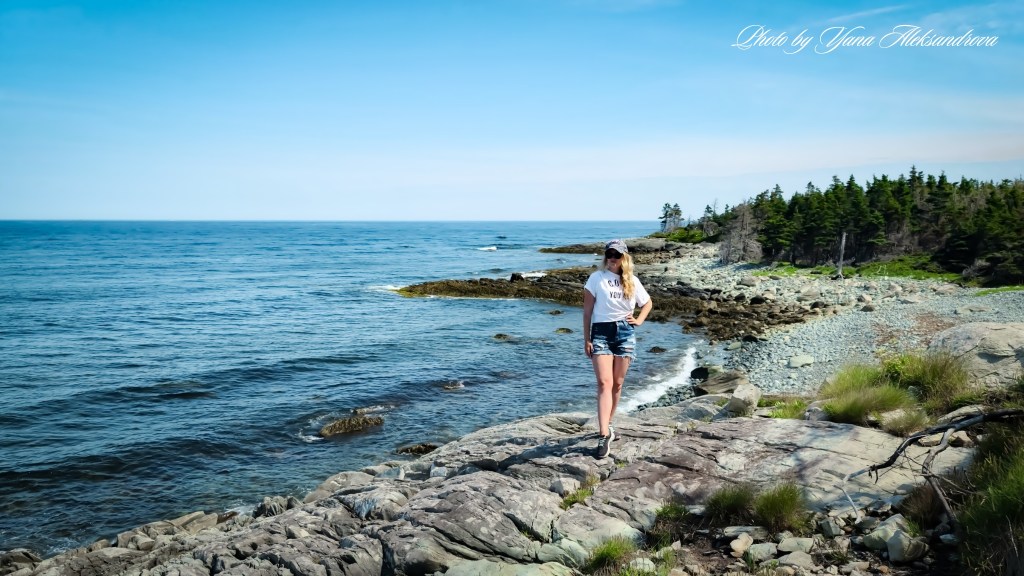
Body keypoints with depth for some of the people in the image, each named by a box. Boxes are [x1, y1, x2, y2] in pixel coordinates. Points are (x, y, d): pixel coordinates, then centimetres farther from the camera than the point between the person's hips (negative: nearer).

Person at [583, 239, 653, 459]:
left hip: (625, 333, 3)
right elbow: (587, 310, 0)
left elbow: (648, 303, 25)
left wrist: (639, 320, 8)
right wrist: (586, 339, -4)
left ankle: (607, 425, 25)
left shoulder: (632, 281, 9)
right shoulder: (597, 278, 0)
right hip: (601, 332, -3)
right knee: (604, 383, -14)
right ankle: (604, 435, -19)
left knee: (617, 383, 8)